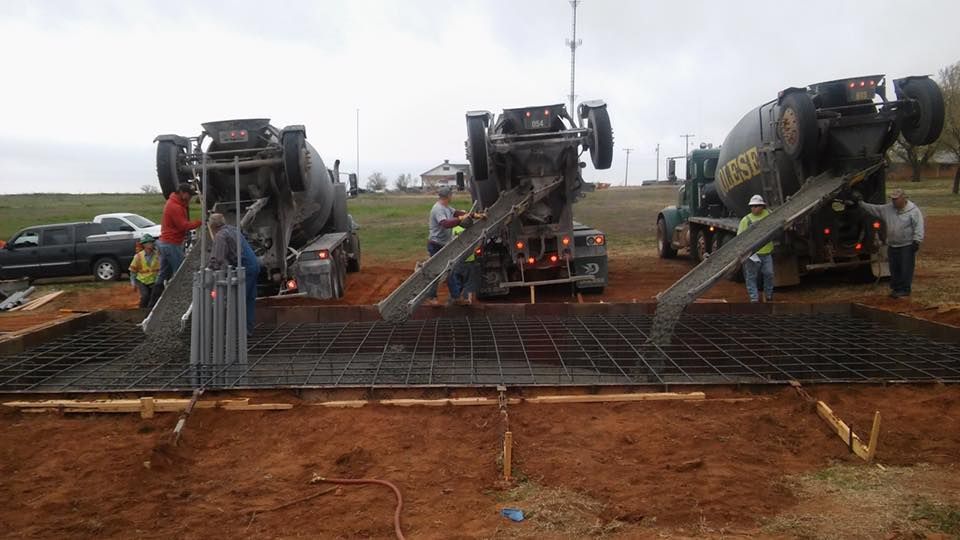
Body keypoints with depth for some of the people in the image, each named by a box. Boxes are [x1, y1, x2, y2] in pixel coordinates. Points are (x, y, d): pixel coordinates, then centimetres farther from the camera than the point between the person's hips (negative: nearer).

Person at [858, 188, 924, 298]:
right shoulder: (887, 209, 6)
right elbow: (873, 209, 13)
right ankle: (895, 288, 21)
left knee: (906, 269, -2)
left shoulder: (913, 210, -9)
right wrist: (861, 203, 9)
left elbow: (918, 227, -13)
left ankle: (905, 289, 5)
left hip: (907, 246, -6)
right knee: (894, 269, 12)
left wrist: (917, 240, -19)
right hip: (892, 246, 6)